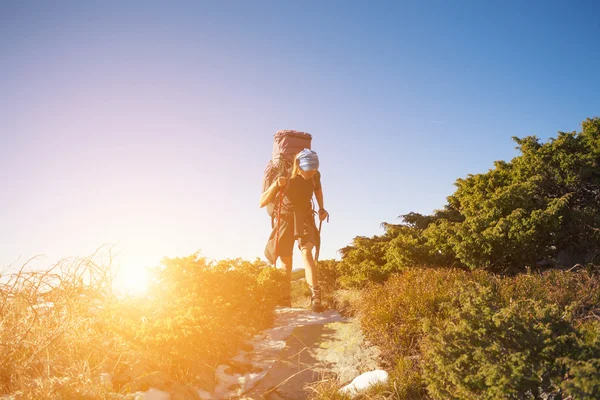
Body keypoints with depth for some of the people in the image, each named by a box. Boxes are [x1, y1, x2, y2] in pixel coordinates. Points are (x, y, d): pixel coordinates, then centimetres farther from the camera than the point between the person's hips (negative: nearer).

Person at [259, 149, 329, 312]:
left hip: (305, 217, 1)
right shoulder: (282, 177, -23)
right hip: (285, 218, -1)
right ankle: (284, 298, 17)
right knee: (285, 259, 1)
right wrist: (275, 186, -40)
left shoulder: (315, 175, -14)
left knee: (306, 252, -21)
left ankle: (316, 297, -29)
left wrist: (321, 208, 0)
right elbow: (262, 202, -24)